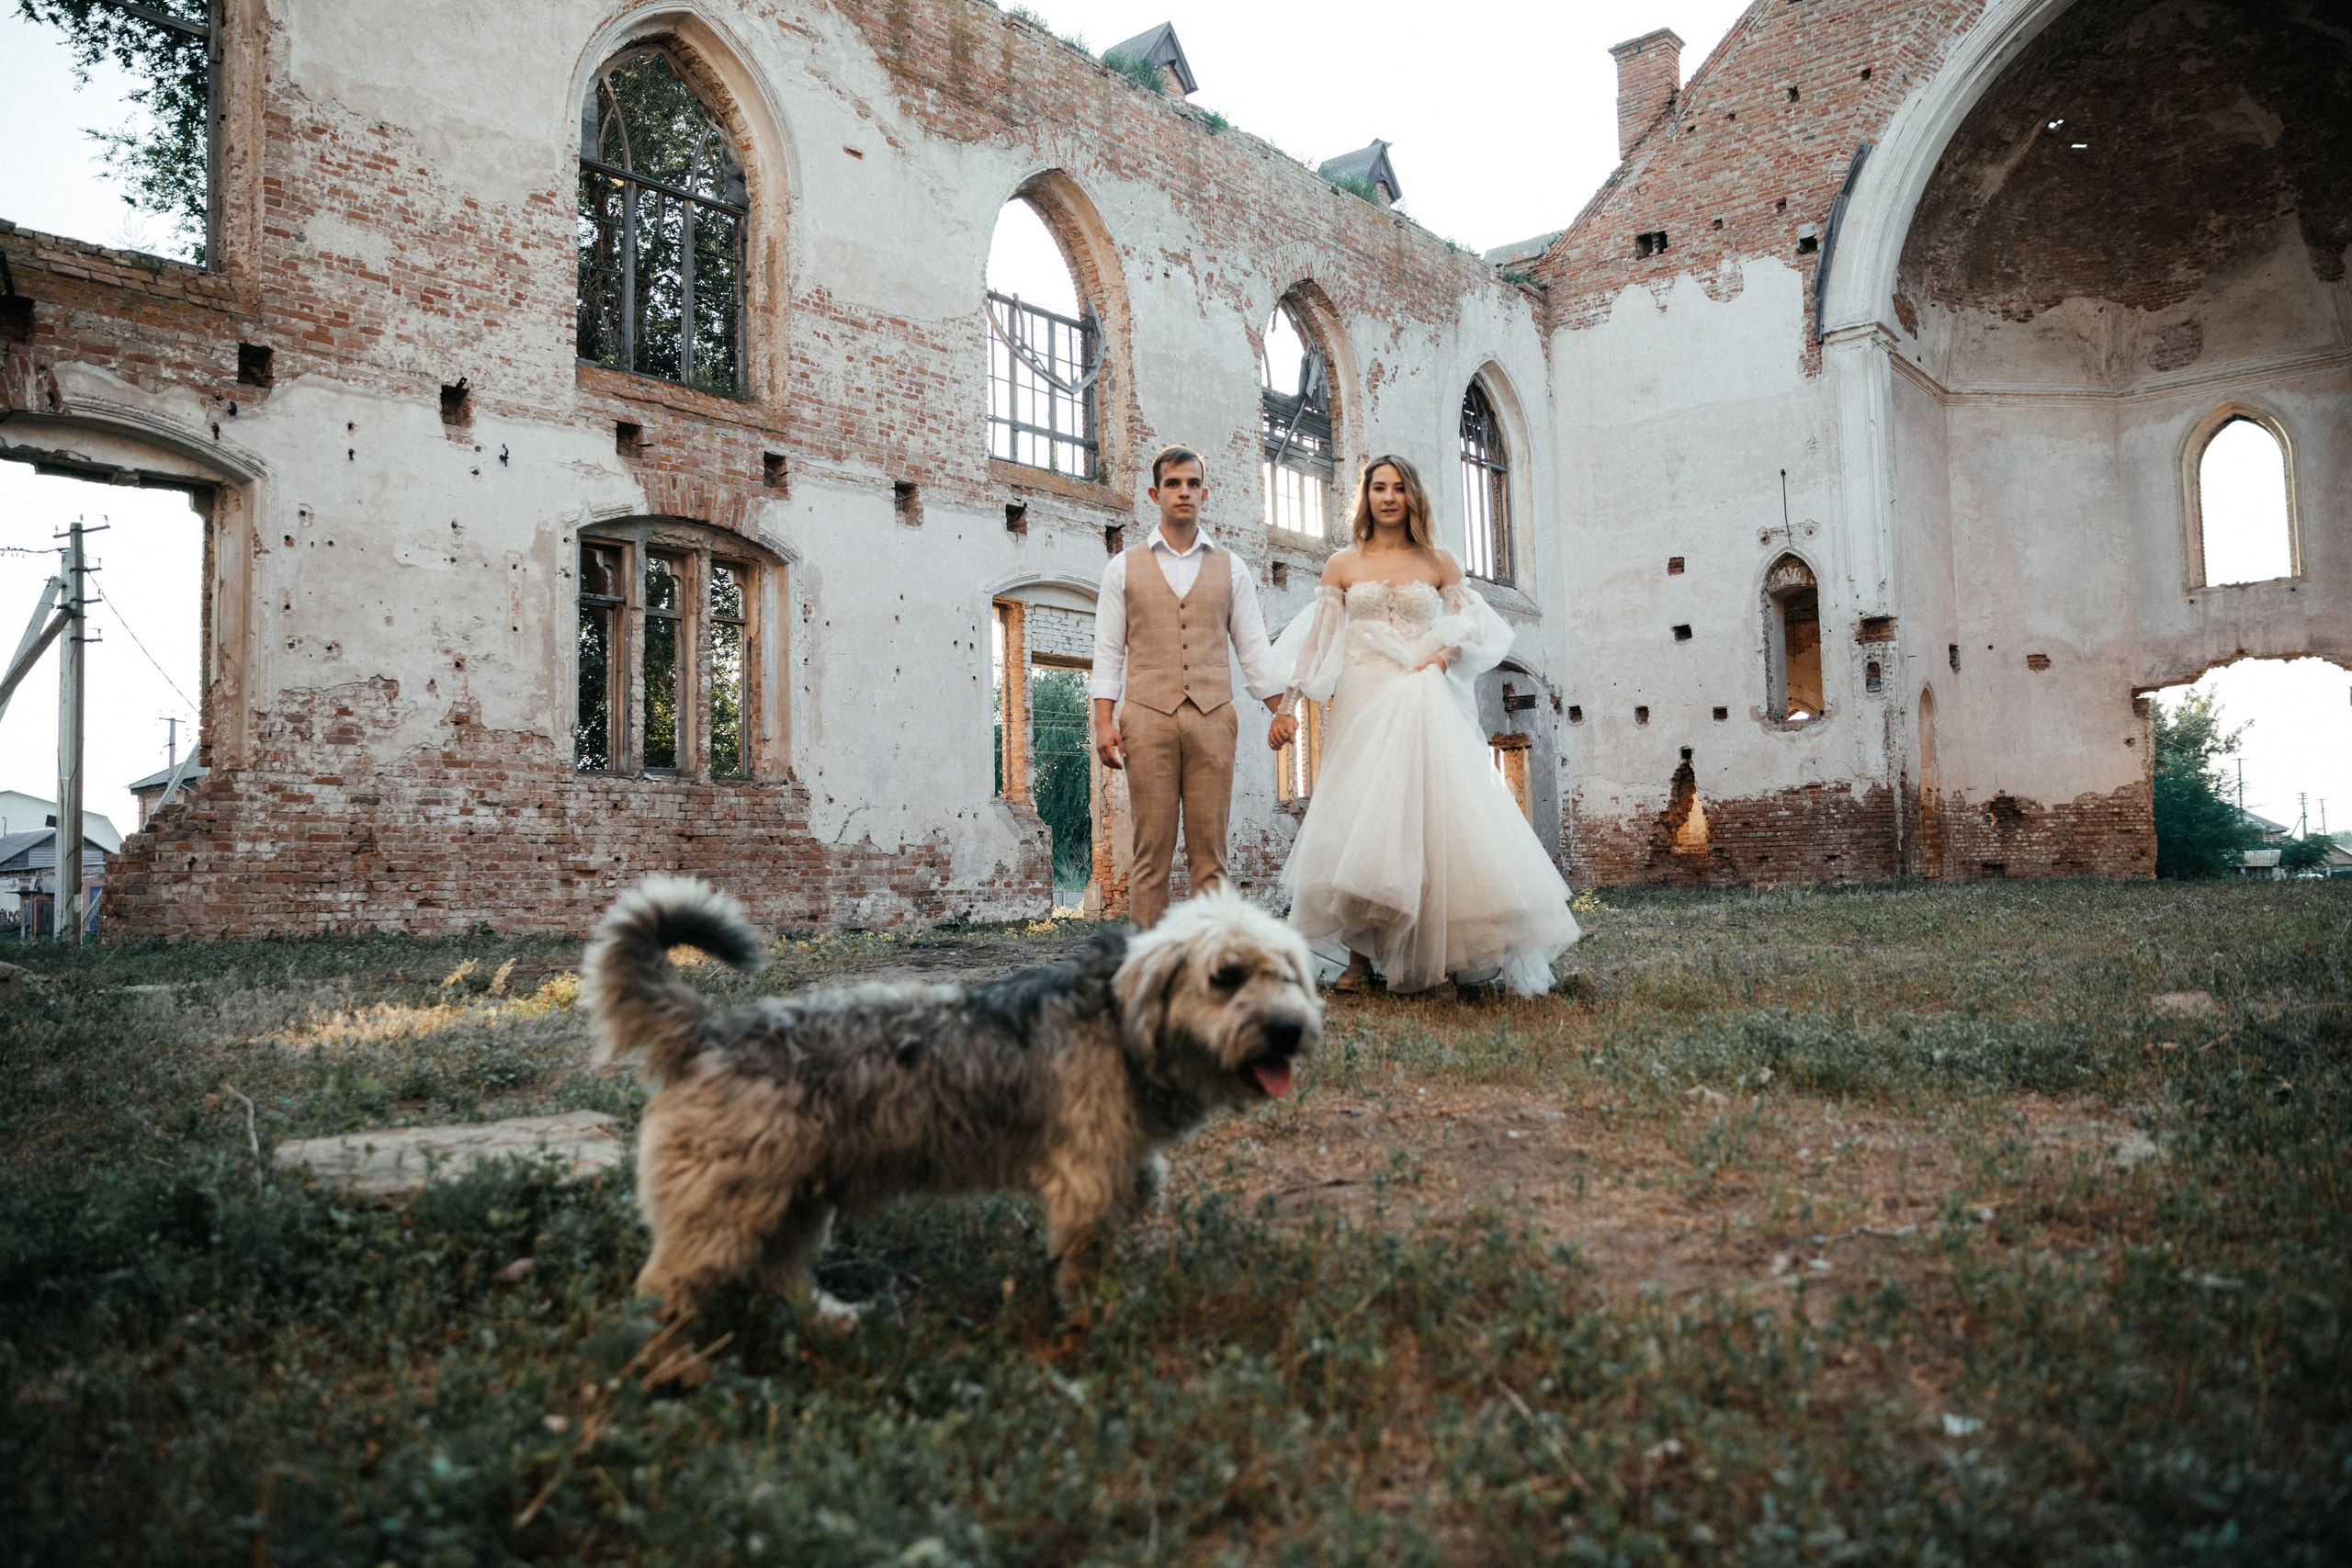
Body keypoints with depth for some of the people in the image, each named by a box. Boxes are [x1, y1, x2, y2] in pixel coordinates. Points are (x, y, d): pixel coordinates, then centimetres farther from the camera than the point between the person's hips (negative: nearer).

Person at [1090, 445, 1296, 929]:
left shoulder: (1231, 570, 15)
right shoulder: (1124, 568, 11)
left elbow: (1253, 645, 14)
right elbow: (1108, 649, 7)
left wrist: (1279, 709, 5)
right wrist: (1104, 721, -2)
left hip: (1212, 718, 1)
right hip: (1147, 716, -1)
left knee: (1209, 852, 0)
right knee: (1152, 852, -3)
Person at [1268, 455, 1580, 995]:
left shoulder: (1438, 563, 11)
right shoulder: (1343, 565, 11)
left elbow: (1477, 628, 13)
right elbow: (1314, 643, 9)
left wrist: (1444, 655, -8)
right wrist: (1284, 707, 3)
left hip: (1424, 705, 0)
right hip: (1362, 707, 0)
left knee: (1436, 816, -10)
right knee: (1359, 822, -6)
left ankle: (1470, 952, -5)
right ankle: (1360, 960, -1)